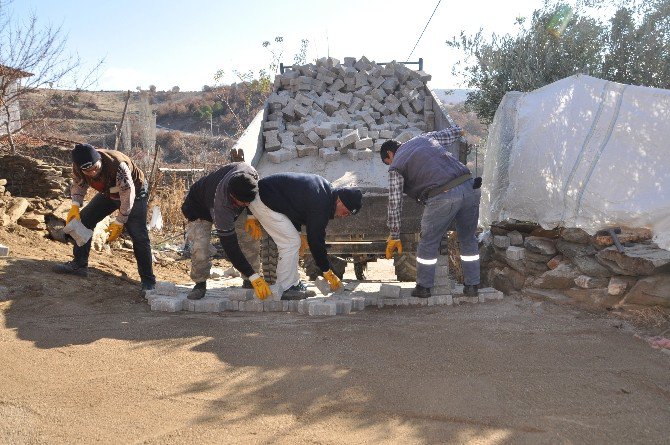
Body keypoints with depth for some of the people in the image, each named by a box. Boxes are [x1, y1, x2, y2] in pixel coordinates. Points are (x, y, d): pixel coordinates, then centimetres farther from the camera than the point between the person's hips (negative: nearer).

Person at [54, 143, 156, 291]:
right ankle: (79, 264, 14)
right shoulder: (78, 167, -24)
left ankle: (148, 279, -8)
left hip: (134, 192, -6)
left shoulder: (118, 165, -42)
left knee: (138, 235, -16)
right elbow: (78, 184, -4)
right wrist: (75, 205, -22)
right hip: (108, 193, 6)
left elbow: (128, 195, -34)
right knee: (83, 219, 0)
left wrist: (119, 222, -31)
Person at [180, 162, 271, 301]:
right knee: (200, 246, -23)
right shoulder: (221, 208, -47)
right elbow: (230, 246, -43)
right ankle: (200, 283, 3)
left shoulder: (249, 172, -37)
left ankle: (248, 282, 2)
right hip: (200, 208, -5)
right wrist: (254, 277, -45)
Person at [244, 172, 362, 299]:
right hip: (264, 201, -10)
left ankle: (293, 283, 17)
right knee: (291, 243, -9)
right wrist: (328, 273, -10)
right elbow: (316, 241, -18)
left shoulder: (326, 188, 6)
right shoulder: (320, 205, -23)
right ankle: (285, 289, -2)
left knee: (293, 241, 11)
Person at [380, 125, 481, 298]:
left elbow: (395, 203, 10)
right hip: (470, 187, 6)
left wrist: (394, 236, 17)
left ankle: (423, 287, 22)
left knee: (428, 243, 12)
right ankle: (472, 285, 27)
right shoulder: (425, 137, 25)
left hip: (444, 197, -6)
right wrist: (460, 129, 68)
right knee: (468, 239, 21)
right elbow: (449, 134, 43)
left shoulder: (396, 167, 10)